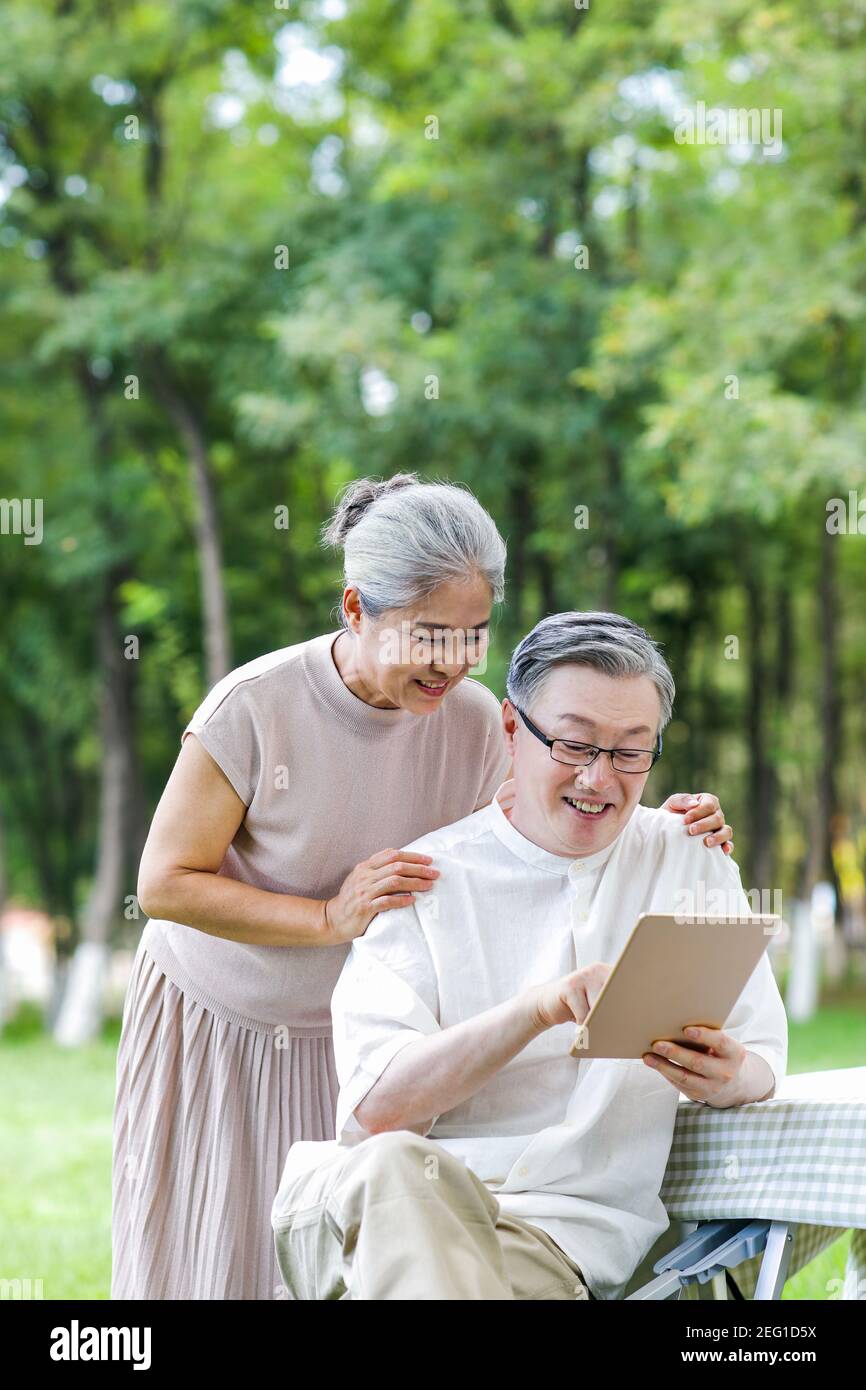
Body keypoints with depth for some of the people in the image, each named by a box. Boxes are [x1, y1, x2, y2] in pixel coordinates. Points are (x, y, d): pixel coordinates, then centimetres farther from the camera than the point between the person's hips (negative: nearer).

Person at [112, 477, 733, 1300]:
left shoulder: (474, 721, -11)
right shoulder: (255, 709, -23)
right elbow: (165, 884, -20)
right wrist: (331, 918, -30)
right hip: (217, 1025, -3)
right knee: (205, 1266, 2)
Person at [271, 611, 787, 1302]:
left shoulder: (691, 862, 14)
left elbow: (763, 1057, 14)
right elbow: (376, 1104, -7)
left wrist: (727, 1077, -13)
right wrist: (537, 1009, -22)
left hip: (570, 1224, -1)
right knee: (401, 1167, -37)